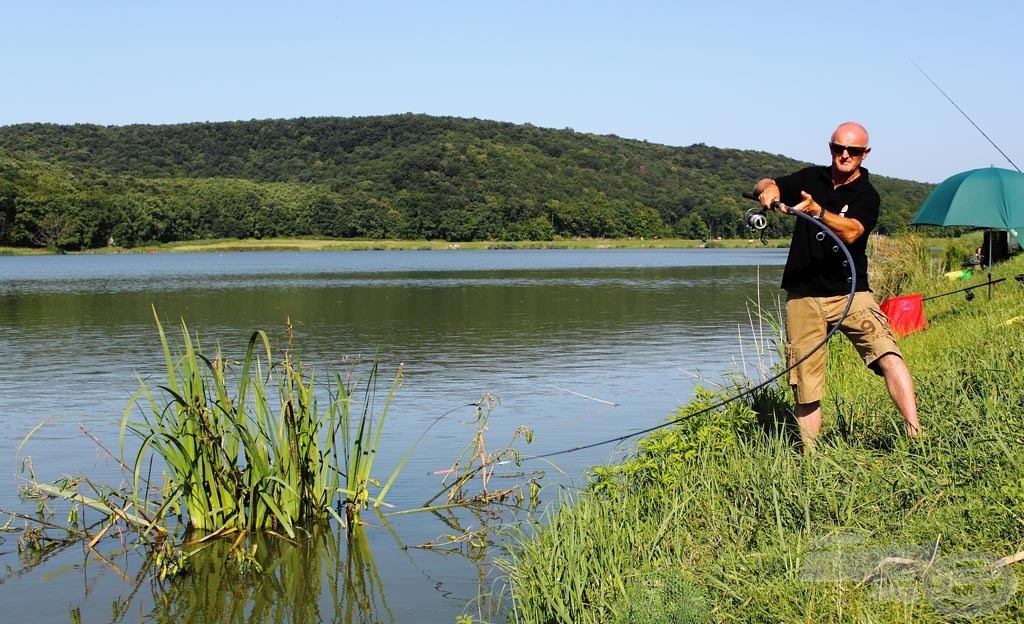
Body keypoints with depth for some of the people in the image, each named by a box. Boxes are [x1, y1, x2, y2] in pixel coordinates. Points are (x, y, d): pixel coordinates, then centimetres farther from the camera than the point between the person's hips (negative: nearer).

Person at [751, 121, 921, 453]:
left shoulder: (867, 196, -2)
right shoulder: (811, 179, 10)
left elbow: (850, 231, -20)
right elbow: (764, 186, 11)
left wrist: (818, 212, -38)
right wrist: (768, 189, -14)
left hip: (849, 292, -2)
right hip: (803, 295, 3)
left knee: (888, 355, -23)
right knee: (805, 386, 2)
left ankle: (915, 436, -24)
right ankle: (810, 457, 12)